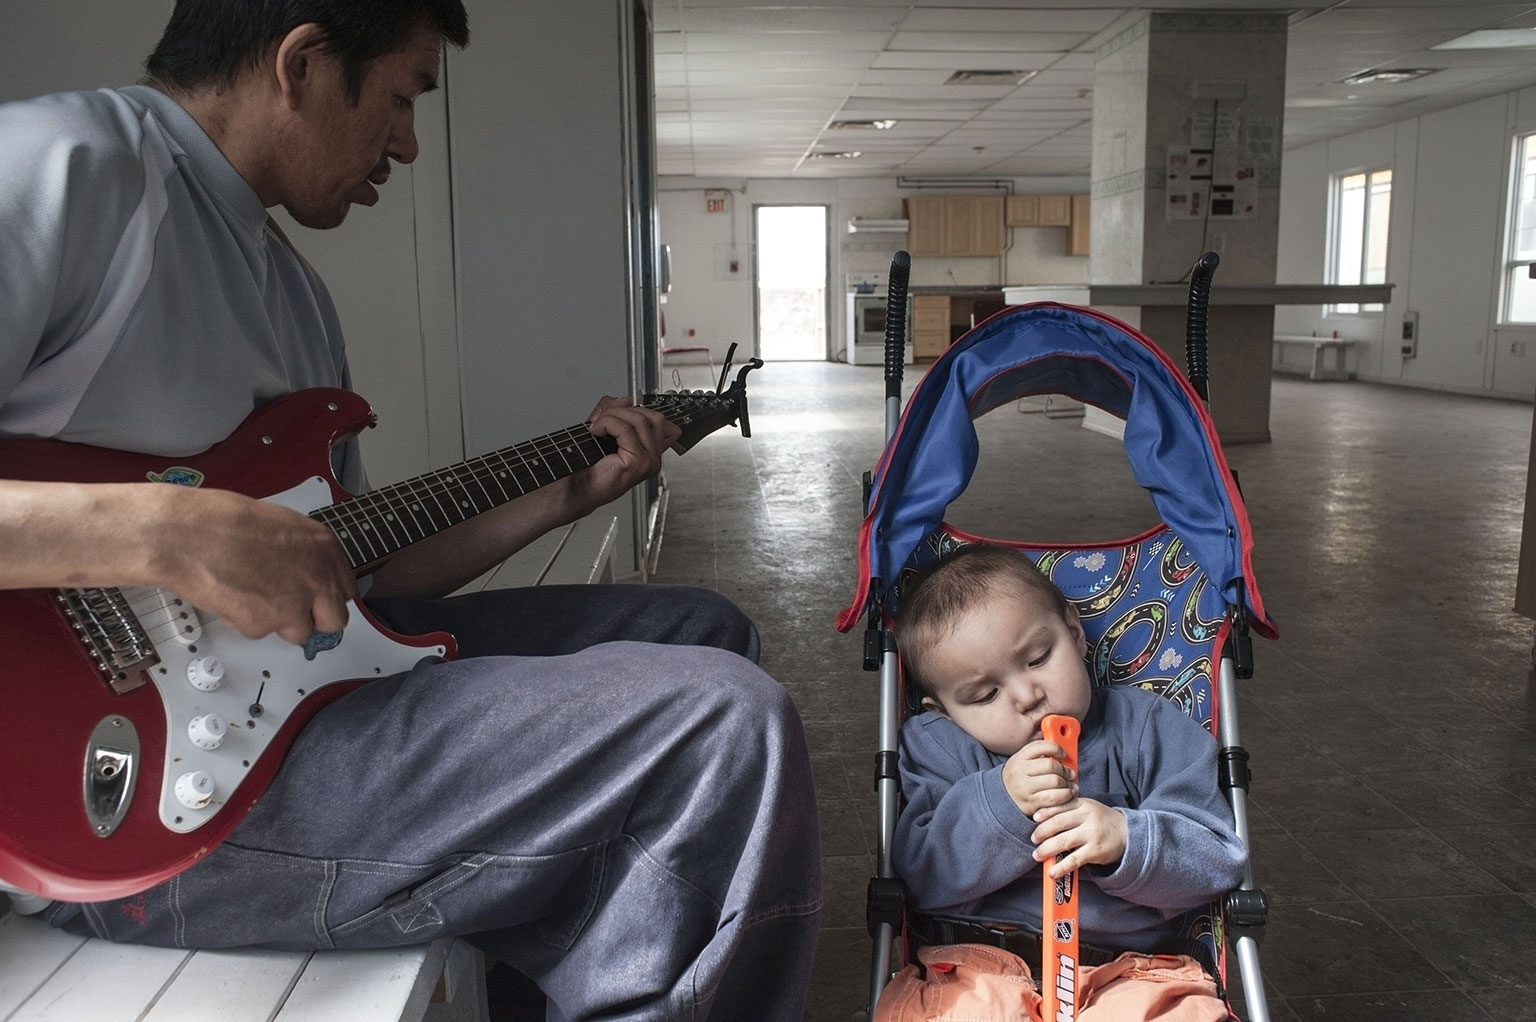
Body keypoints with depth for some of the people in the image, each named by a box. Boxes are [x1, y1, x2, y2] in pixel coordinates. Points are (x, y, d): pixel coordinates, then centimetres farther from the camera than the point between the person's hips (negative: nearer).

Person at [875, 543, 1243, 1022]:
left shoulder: (1147, 727, 11)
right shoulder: (935, 747, 10)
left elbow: (1218, 860, 6)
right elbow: (919, 872, -1)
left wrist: (1127, 839, -14)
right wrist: (1000, 804, -15)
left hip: (1125, 975, 1)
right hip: (974, 971, 0)